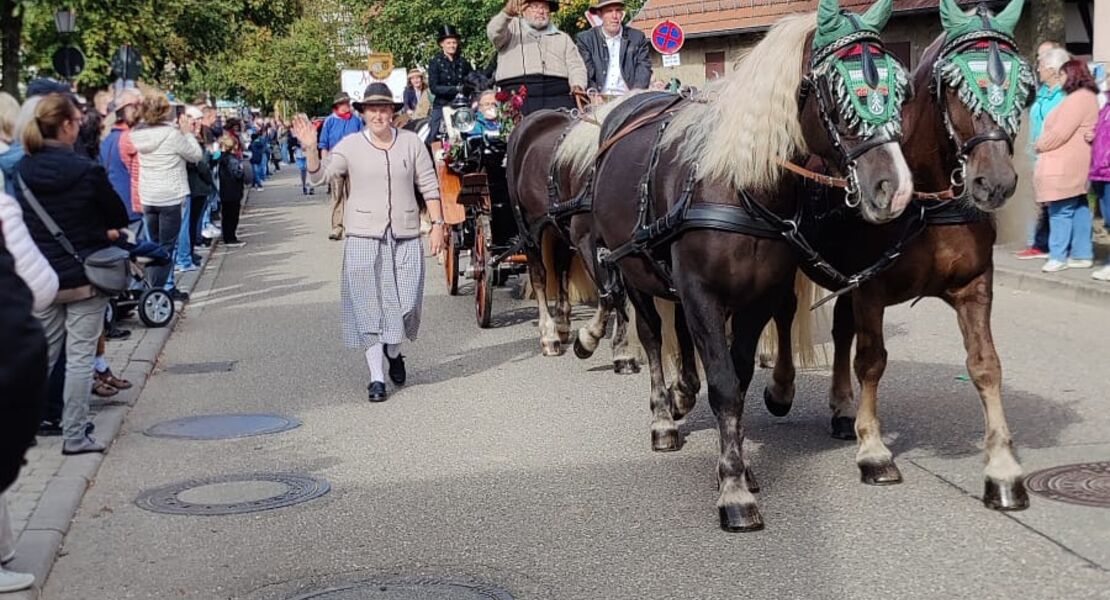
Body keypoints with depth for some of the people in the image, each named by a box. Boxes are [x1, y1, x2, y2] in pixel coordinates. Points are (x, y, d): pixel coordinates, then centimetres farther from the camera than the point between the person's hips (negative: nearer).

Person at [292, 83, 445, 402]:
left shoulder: (412, 143, 2)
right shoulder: (351, 146, 0)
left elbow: (429, 187, 6)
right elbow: (318, 175, -5)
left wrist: (437, 224, 0)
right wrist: (311, 149, -22)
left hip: (405, 237, 1)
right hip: (364, 236, -1)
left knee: (405, 303, 1)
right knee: (368, 306, 0)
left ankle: (394, 352, 33)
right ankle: (377, 377, 8)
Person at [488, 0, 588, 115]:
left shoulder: (563, 38, 28)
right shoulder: (513, 28, 19)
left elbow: (576, 66, 17)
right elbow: (494, 33, -2)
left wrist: (577, 87, -6)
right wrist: (507, 13, -23)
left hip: (558, 95, 2)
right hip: (517, 94, -2)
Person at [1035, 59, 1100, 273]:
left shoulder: (1077, 99, -14)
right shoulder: (1088, 97, 19)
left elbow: (1060, 133, -18)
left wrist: (1041, 145, -3)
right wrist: (1044, 145, 14)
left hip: (1063, 167, -11)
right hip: (1076, 166, 11)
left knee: (1060, 211, -7)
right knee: (1079, 209, 11)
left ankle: (1058, 257, -4)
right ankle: (1082, 255, 15)